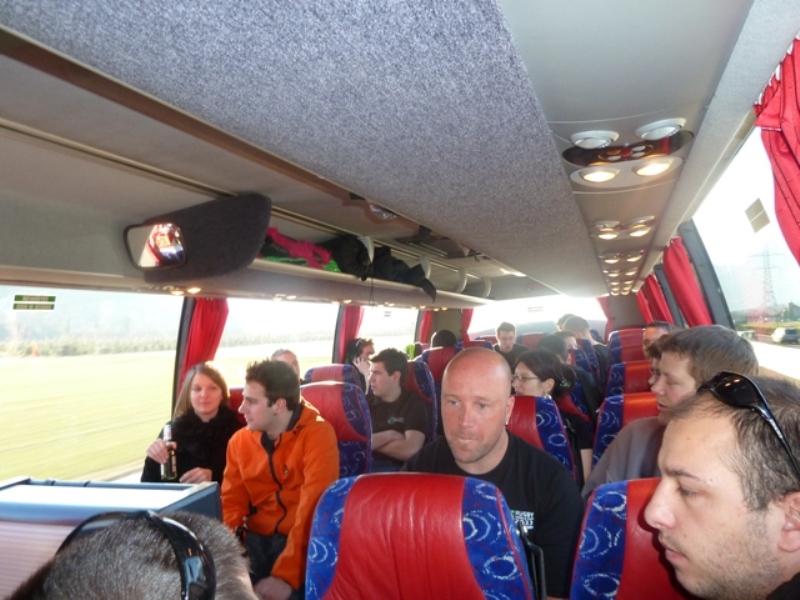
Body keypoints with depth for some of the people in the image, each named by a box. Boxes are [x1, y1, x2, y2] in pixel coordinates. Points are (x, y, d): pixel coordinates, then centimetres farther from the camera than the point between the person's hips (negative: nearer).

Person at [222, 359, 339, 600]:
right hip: (256, 538, 5)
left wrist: (286, 574, -23)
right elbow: (232, 502, 8)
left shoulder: (317, 434, -13)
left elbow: (313, 508, -18)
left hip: (302, 539, -4)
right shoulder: (239, 440, 6)